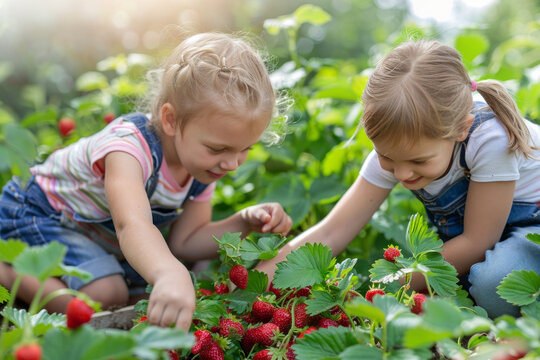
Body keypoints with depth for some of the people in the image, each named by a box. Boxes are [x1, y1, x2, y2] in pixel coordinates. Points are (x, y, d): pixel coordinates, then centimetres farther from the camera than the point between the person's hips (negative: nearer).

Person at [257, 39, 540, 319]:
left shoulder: (490, 139, -35)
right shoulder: (393, 149, -19)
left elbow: (477, 242, -25)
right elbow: (331, 233, -20)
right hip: (466, 235, 6)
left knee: (493, 282, -36)